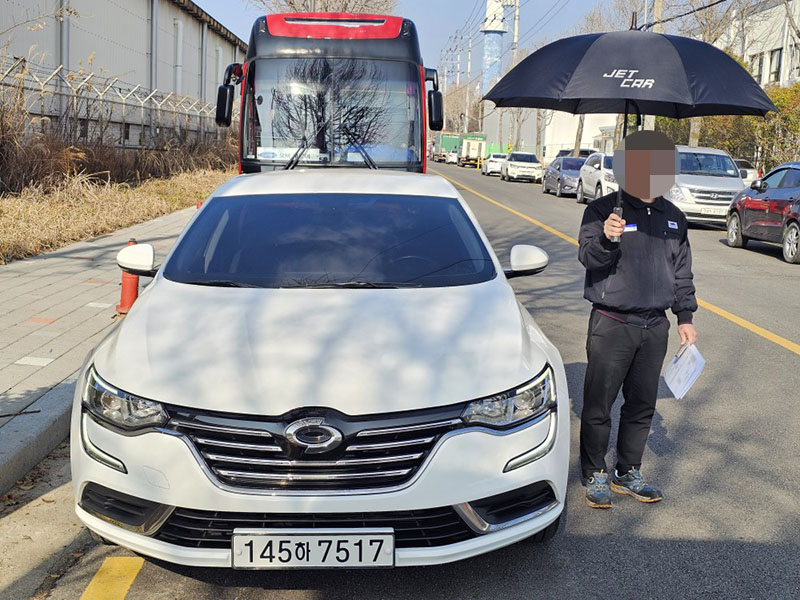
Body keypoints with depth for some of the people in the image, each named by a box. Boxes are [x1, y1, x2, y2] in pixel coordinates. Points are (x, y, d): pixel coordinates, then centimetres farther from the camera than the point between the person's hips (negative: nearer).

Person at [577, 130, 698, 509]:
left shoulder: (673, 218, 11)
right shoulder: (603, 210, -6)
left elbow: (681, 271, 19)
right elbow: (588, 257, -17)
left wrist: (684, 317, 17)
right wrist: (607, 239, -37)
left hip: (654, 327, 5)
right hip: (611, 325, -5)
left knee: (642, 405, 12)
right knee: (599, 404, 1)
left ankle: (628, 473, 26)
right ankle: (595, 474, 17)